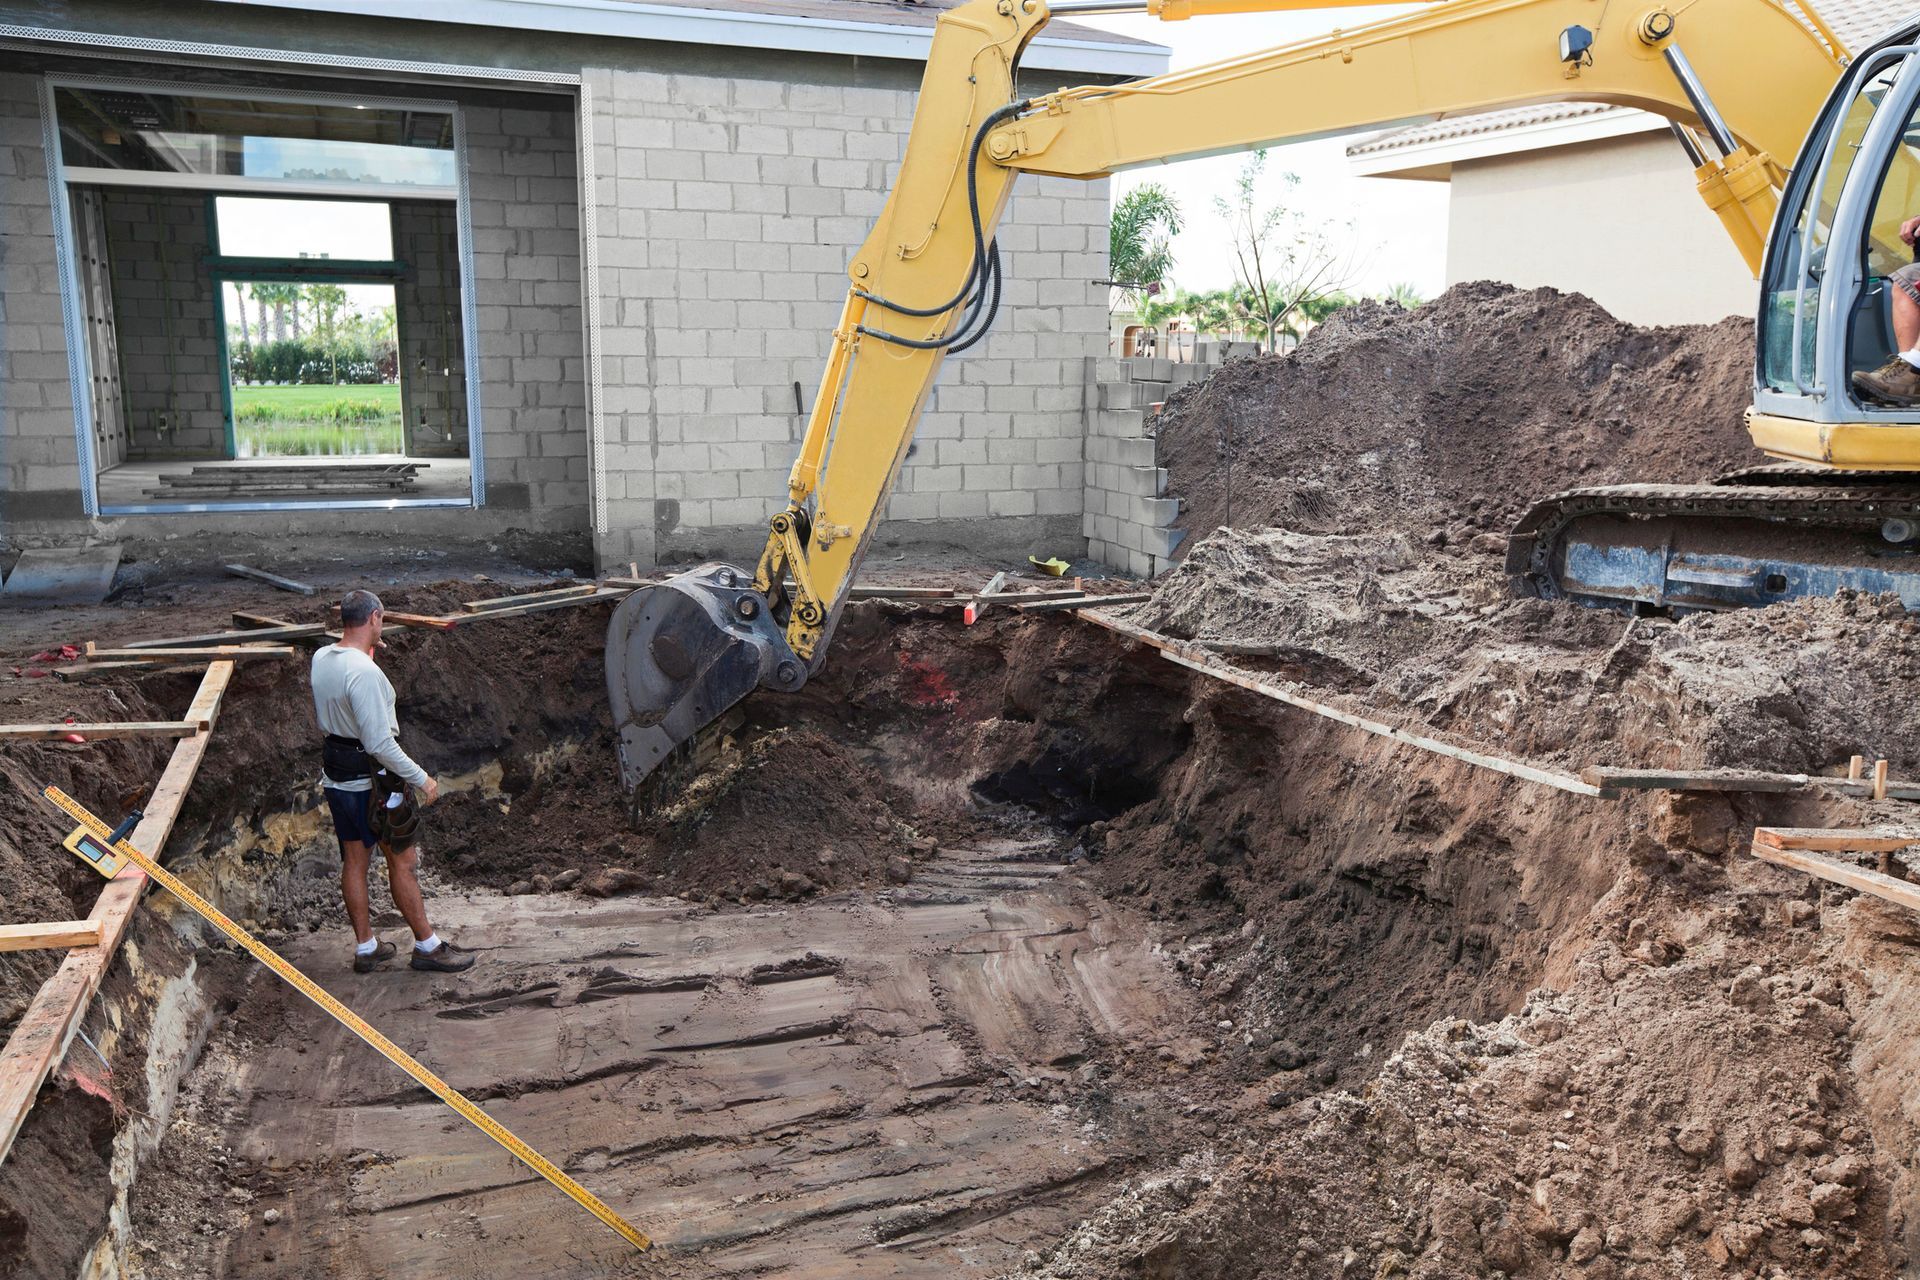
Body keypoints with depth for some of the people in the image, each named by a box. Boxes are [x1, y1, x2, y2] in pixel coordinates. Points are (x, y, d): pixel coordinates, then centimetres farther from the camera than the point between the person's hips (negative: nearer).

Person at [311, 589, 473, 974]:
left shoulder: (320, 659, 1)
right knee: (403, 860, 4)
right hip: (371, 779, -8)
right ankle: (427, 946, 14)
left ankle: (365, 947, 25)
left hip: (335, 775, 8)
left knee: (354, 860, 15)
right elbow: (380, 743, -27)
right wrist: (421, 778, -17)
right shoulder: (364, 671, -26)